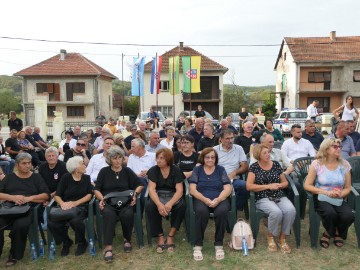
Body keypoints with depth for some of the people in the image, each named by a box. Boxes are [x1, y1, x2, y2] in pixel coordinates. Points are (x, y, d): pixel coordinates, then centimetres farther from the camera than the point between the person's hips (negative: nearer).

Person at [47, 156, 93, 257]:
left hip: (80, 207, -1)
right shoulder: (65, 178, 3)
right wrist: (62, 203, -22)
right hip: (65, 207, 1)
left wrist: (75, 203, -15)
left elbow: (89, 194, -1)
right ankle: (66, 242, 6)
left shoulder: (86, 178, 7)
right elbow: (57, 195, 1)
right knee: (52, 223, -26)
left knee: (76, 221, -35)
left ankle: (82, 243, -2)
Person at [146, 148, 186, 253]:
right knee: (150, 207, -32)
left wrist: (170, 203, -32)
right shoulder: (153, 170, -4)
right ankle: (160, 236, -18)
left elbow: (179, 190, -13)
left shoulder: (176, 170, -5)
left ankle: (170, 236, -19)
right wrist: (159, 204, -33)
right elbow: (151, 189, -14)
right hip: (158, 196, 1)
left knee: (181, 206, -32)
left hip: (173, 196, 0)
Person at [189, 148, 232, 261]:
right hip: (201, 199, -1)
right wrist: (205, 199, -18)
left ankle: (219, 245, -16)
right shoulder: (197, 170, 10)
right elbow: (192, 190, 0)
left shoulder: (221, 170, 11)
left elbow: (228, 189, 2)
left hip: (220, 199, 1)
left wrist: (218, 199, -18)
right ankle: (197, 245, -21)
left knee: (222, 211, -33)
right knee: (201, 211, -35)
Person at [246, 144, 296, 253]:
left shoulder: (276, 164, 11)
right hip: (263, 198, -3)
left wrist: (279, 185, -6)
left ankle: (283, 237, -4)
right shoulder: (254, 167, 1)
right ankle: (271, 236, -3)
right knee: (276, 212, -33)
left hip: (280, 196, 4)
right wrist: (268, 186, -13)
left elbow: (285, 182, 18)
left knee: (291, 210, -27)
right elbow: (249, 186, -9)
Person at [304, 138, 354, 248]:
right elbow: (307, 185, -9)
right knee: (330, 213, -33)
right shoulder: (317, 164, -7)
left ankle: (338, 233, 10)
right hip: (321, 199, -3)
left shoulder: (345, 164, 3)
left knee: (349, 216, -26)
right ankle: (330, 232, 5)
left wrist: (340, 194, -16)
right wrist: (326, 192, -19)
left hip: (339, 200, 3)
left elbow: (348, 188, 7)